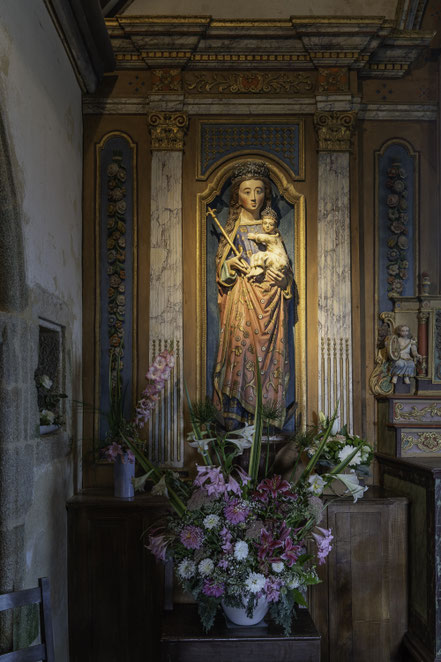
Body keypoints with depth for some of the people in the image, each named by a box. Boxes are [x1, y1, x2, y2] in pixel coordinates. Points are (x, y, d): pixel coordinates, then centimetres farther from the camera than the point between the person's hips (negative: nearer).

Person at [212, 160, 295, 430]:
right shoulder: (232, 228, 6)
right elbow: (220, 265, 7)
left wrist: (282, 276, -6)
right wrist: (231, 264, -14)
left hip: (269, 300, 3)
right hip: (241, 299, -2)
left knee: (270, 354, 0)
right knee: (241, 350, -9)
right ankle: (239, 421, -1)